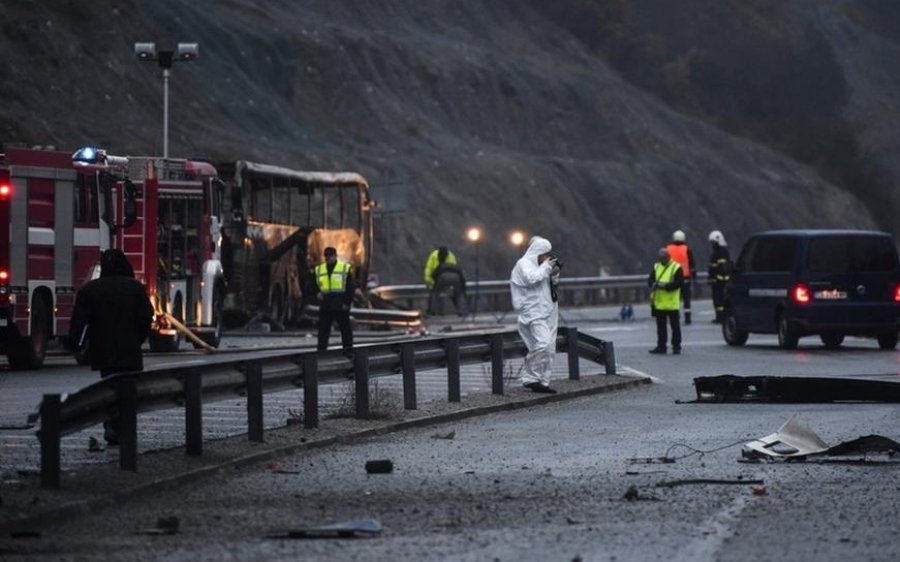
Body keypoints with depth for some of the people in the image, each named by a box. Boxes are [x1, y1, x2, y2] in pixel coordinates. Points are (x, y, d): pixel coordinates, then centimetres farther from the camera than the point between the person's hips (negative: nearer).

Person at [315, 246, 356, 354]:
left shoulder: (345, 268, 0)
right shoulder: (319, 269, 12)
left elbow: (350, 287, -2)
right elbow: (315, 285, 20)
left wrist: (347, 303, -10)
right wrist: (317, 293, -2)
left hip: (341, 306, -4)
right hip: (325, 307, 4)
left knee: (345, 329, 3)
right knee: (323, 329, 3)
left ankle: (348, 349, 10)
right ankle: (321, 351, 6)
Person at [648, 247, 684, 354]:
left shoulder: (676, 268, -6)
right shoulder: (656, 267, 12)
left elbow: (679, 282, -14)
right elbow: (650, 280, 10)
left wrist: (665, 285, -22)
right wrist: (654, 284, -13)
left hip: (672, 304, -6)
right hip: (659, 303, 6)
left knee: (675, 325, 0)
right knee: (660, 326, 10)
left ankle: (676, 346, 6)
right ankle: (661, 346, 17)